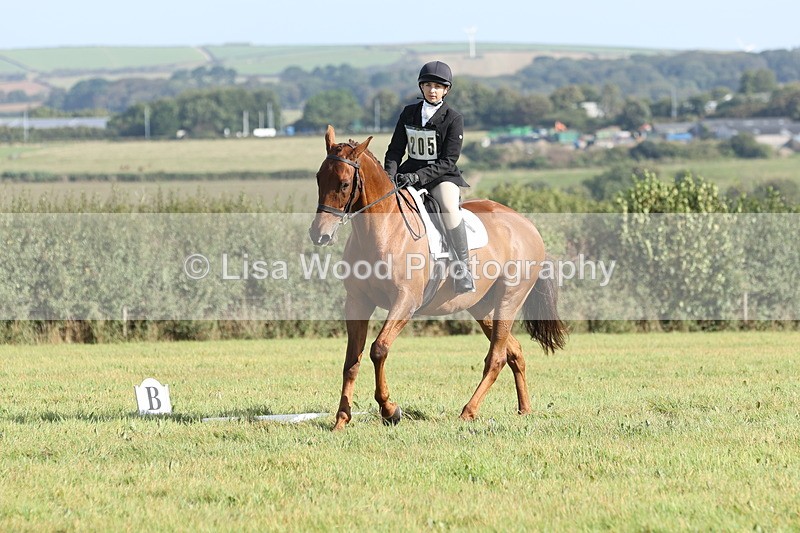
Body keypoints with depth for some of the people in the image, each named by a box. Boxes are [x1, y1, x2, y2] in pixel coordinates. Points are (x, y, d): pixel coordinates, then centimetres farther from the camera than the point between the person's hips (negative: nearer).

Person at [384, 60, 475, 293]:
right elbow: (395, 150, 10)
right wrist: (389, 175, -10)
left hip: (441, 175, -5)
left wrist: (417, 177, -22)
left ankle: (462, 268, -29)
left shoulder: (453, 119, -5)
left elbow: (448, 160, -11)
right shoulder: (409, 113, 8)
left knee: (449, 207, -35)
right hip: (410, 172, 5)